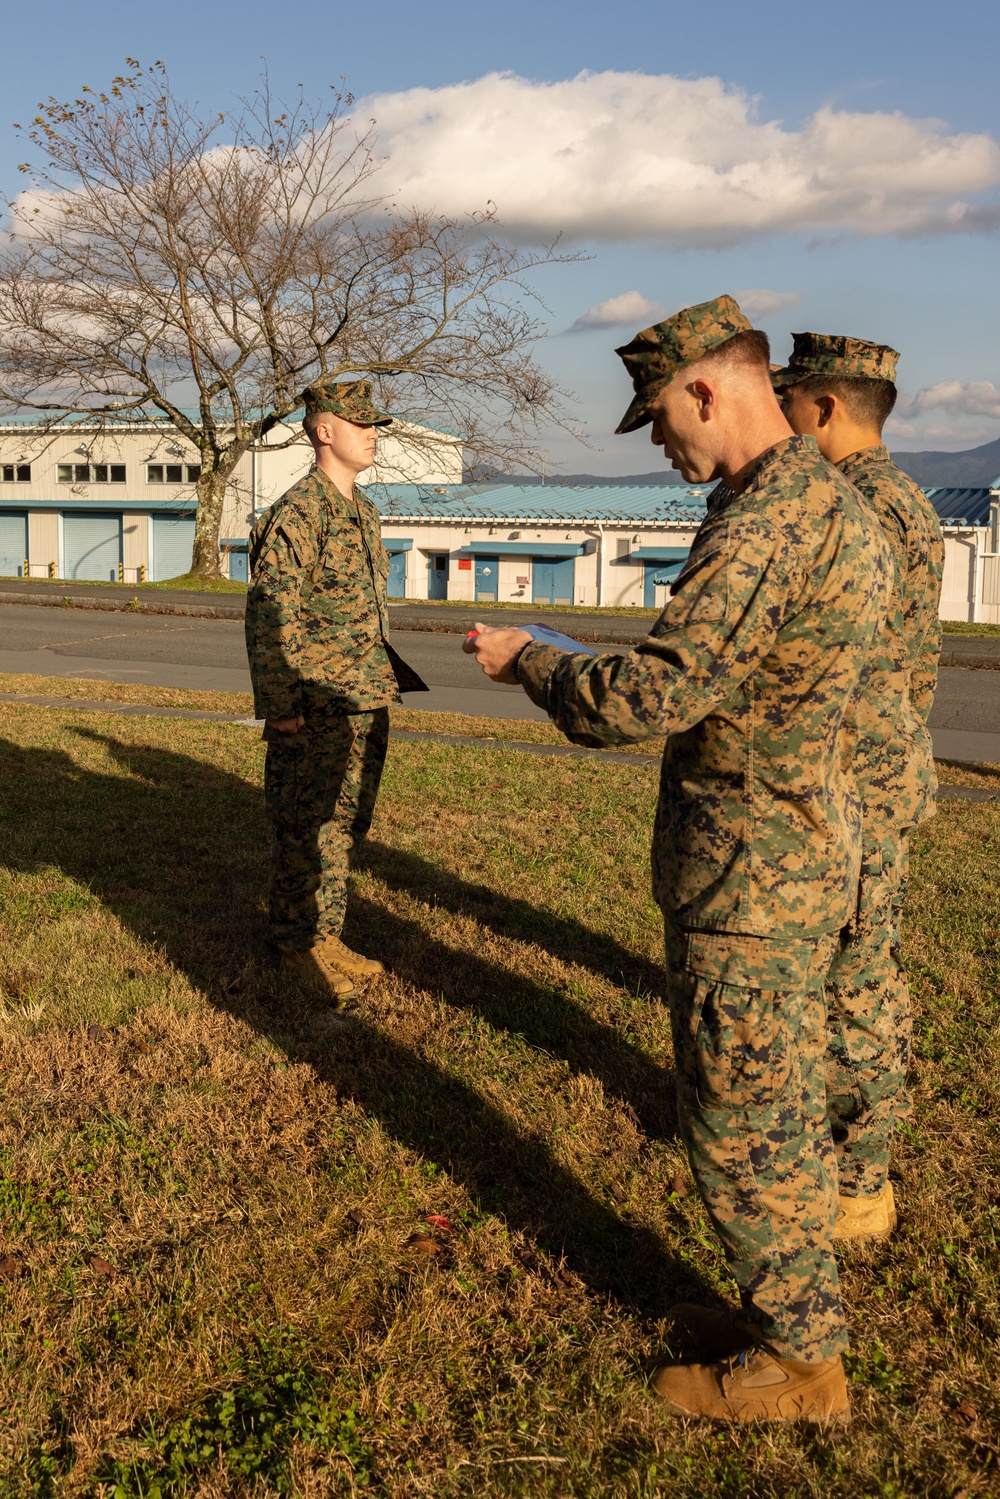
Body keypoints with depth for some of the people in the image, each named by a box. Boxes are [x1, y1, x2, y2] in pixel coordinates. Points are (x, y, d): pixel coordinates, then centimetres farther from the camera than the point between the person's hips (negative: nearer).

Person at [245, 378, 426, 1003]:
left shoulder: (364, 512, 14)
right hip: (316, 712, -8)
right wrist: (279, 707, -19)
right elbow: (269, 614, -18)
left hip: (365, 705, 9)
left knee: (343, 826, 15)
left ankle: (326, 936, 28)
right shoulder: (297, 513, -14)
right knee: (306, 833, 2)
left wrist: (385, 682, 20)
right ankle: (299, 945, 16)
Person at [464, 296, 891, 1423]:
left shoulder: (762, 526, -23)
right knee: (784, 1107, 22)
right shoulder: (837, 504, 10)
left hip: (746, 876, -10)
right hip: (810, 848, 10)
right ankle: (800, 1307, 38)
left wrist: (525, 660, -9)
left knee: (740, 1121, 5)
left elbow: (641, 700, -27)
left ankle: (796, 1361, 23)